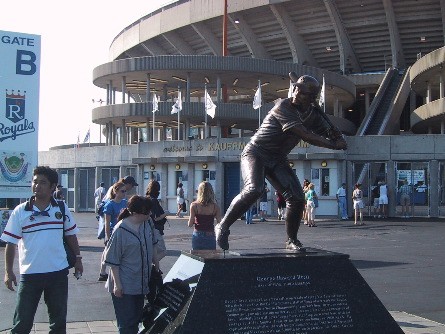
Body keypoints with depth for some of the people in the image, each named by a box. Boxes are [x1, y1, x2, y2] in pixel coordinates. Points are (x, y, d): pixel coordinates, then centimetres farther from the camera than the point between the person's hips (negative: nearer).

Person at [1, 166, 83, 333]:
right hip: (29, 274, -2)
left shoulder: (61, 208, 1)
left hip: (58, 272, 2)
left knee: (59, 321, 15)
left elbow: (71, 235, 11)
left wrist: (78, 259, 9)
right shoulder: (20, 211, -5)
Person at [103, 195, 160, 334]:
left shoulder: (147, 223, -3)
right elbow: (113, 260, -17)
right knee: (127, 322, 1)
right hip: (125, 286, -7)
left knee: (136, 318, 18)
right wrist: (117, 284, -17)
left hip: (142, 283, 7)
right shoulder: (121, 230, -21)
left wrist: (156, 265, 19)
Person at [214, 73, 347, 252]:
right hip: (255, 153, -6)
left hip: (278, 160, 6)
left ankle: (292, 240, 14)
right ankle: (223, 227, -16)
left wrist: (339, 139, -17)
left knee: (297, 198, -6)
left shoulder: (314, 115, 2)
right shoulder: (283, 106, -21)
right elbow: (305, 135, -27)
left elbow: (334, 136, 7)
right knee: (254, 190, -30)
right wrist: (333, 145, -20)